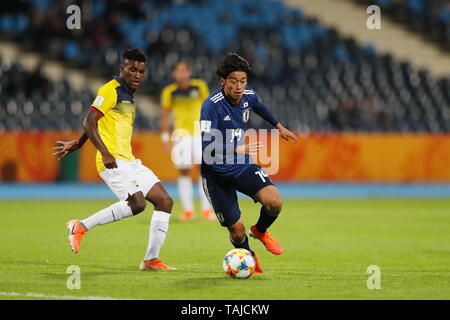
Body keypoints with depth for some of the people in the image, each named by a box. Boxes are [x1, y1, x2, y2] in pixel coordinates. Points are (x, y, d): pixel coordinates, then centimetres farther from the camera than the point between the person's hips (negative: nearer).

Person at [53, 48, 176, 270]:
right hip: (113, 161, -9)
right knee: (137, 203, -25)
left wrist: (77, 143, 36)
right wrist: (105, 152, -25)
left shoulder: (128, 96, 21)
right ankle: (80, 227, -11)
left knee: (164, 202, 1)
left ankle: (151, 260, 5)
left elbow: (96, 123, 31)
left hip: (129, 162, 9)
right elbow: (89, 121, -16)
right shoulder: (111, 90, -7)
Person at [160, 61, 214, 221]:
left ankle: (206, 209, -2)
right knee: (184, 172, -1)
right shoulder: (169, 92, -1)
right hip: (181, 134, 0)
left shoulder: (200, 86, 0)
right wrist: (165, 138, 1)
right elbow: (165, 115, 5)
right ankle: (188, 210, 7)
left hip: (201, 133, 0)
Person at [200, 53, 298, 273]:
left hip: (243, 166, 5)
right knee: (237, 230, -4)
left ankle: (260, 231, 15)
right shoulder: (211, 106, -25)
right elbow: (207, 147, -34)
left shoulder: (248, 96, -5)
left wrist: (278, 126, 34)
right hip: (216, 174, -5)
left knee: (274, 202, -20)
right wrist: (237, 150, -46)